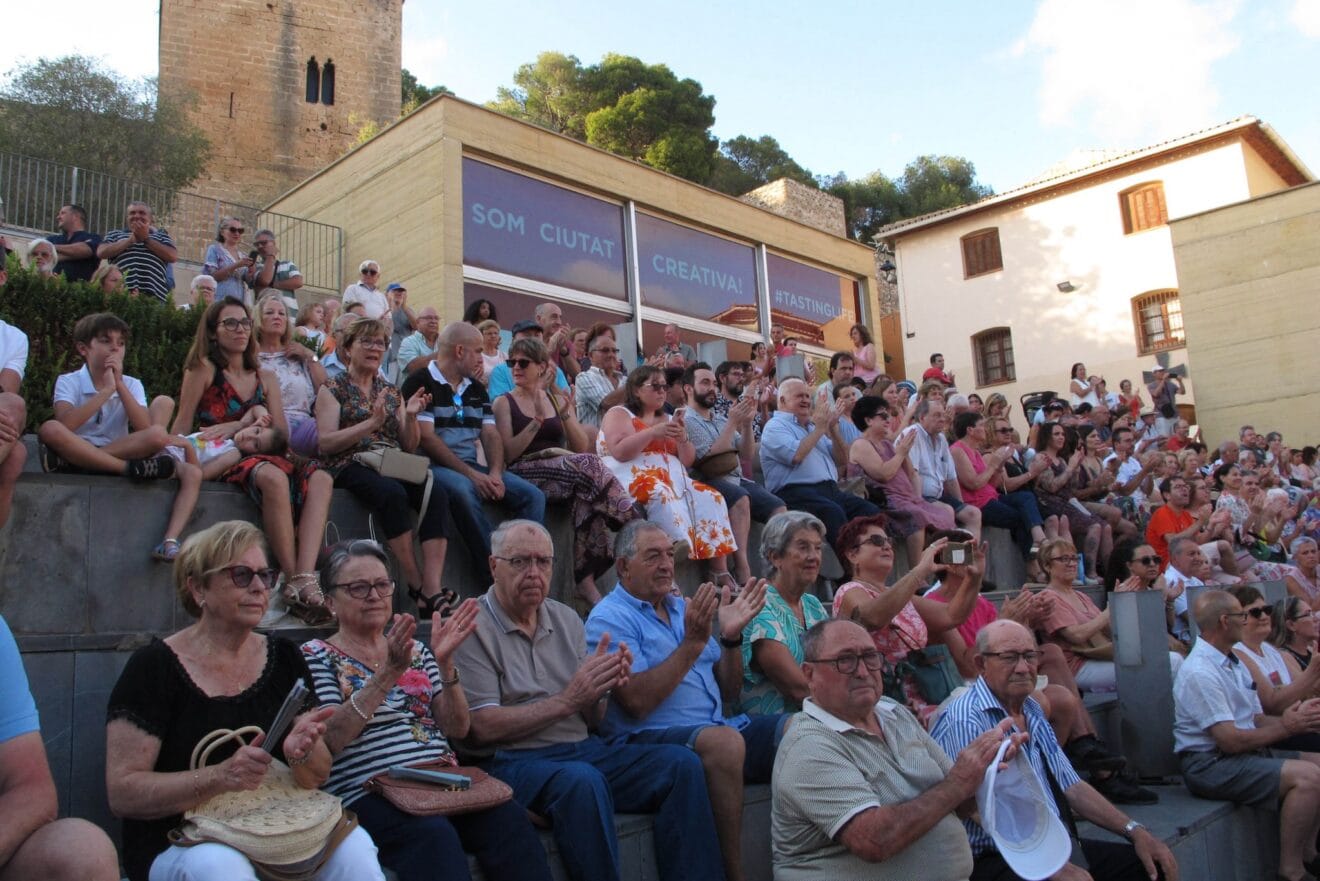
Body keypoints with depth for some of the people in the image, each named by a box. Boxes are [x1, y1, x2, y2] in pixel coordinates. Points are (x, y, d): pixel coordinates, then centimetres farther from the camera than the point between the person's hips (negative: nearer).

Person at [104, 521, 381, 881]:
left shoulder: (284, 658, 8)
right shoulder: (155, 666, -4)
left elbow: (318, 777, 6)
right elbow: (122, 792, -10)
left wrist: (302, 754, -18)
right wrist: (220, 776, -25)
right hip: (179, 846, -2)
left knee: (353, 844, -26)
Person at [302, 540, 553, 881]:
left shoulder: (415, 650, 20)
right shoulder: (316, 656, 8)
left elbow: (456, 728, 11)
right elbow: (328, 741, -9)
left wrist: (445, 664, -4)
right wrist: (387, 673, -17)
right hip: (371, 794, -4)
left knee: (508, 818, -27)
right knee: (433, 835, -36)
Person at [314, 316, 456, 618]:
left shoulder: (392, 392, 23)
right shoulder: (333, 389, 9)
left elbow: (409, 446, 19)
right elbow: (325, 442, -5)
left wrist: (411, 417, 0)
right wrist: (372, 422, -13)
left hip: (393, 466, 5)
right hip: (350, 466, -4)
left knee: (437, 494, -28)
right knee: (392, 493, -38)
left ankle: (432, 590, -38)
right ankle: (417, 589, -31)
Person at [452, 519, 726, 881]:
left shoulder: (567, 620, 14)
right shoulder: (473, 628, -4)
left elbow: (592, 721, 14)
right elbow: (481, 729, -13)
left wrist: (598, 690, -10)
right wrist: (567, 700, -18)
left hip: (584, 748, 6)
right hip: (516, 760, -6)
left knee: (681, 763, -13)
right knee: (582, 780, -36)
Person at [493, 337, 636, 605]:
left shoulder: (558, 400, 20)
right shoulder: (505, 402, 10)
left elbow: (582, 448, 11)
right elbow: (507, 454, -4)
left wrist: (565, 415, -4)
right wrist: (537, 420, -12)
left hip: (564, 473, 4)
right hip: (525, 474, -4)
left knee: (587, 492, -32)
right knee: (589, 465, -30)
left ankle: (586, 580, -30)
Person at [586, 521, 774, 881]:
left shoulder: (683, 608, 18)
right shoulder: (609, 619, -4)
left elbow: (727, 693, 17)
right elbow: (637, 702, -17)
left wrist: (731, 636, 0)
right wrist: (693, 642, -17)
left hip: (719, 728, 8)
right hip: (648, 740, -7)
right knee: (725, 742, -35)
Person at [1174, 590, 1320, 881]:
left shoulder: (1232, 664, 14)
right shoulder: (1200, 672, -20)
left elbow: (1257, 719, 12)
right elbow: (1231, 740, -22)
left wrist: (1296, 719, -7)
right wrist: (1286, 727, -12)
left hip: (1246, 752, 11)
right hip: (1210, 764, -11)